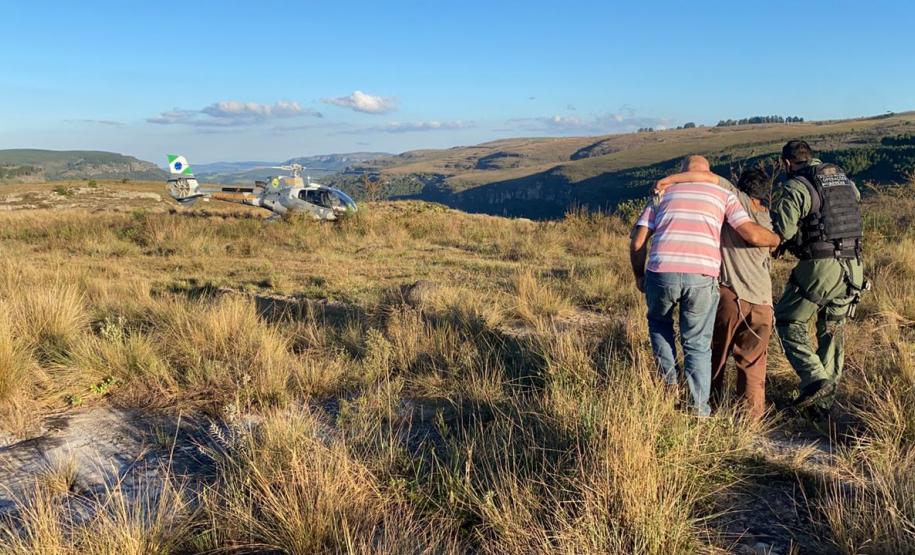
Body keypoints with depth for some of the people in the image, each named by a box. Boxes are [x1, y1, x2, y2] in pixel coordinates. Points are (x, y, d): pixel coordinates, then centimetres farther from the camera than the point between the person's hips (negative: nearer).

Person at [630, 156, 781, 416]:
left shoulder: (663, 193, 22)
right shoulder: (723, 194, 18)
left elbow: (637, 242, 13)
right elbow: (753, 234, 5)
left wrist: (639, 276, 27)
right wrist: (777, 239, 26)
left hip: (661, 272, 1)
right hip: (702, 277, -1)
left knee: (659, 323, 30)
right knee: (698, 344, 14)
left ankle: (669, 383, 23)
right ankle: (699, 409, 13)